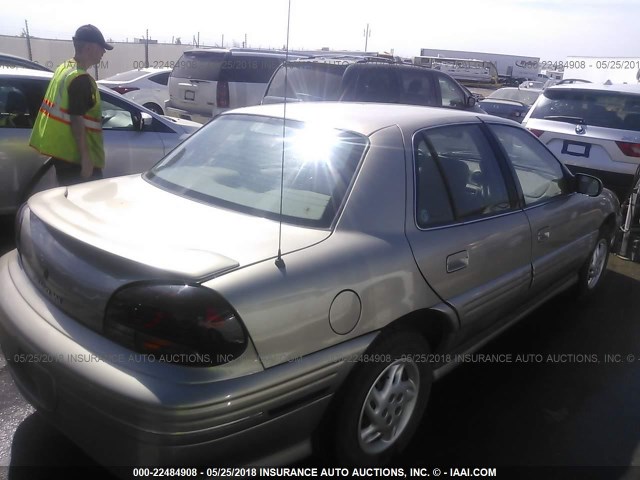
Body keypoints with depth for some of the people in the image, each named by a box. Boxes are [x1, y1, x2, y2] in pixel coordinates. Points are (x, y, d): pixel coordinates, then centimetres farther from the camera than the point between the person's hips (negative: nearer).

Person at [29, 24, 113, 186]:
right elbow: (77, 120, -22)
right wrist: (86, 158, -22)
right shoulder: (81, 79, -17)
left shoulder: (63, 69, 12)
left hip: (62, 151, 10)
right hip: (75, 155, -10)